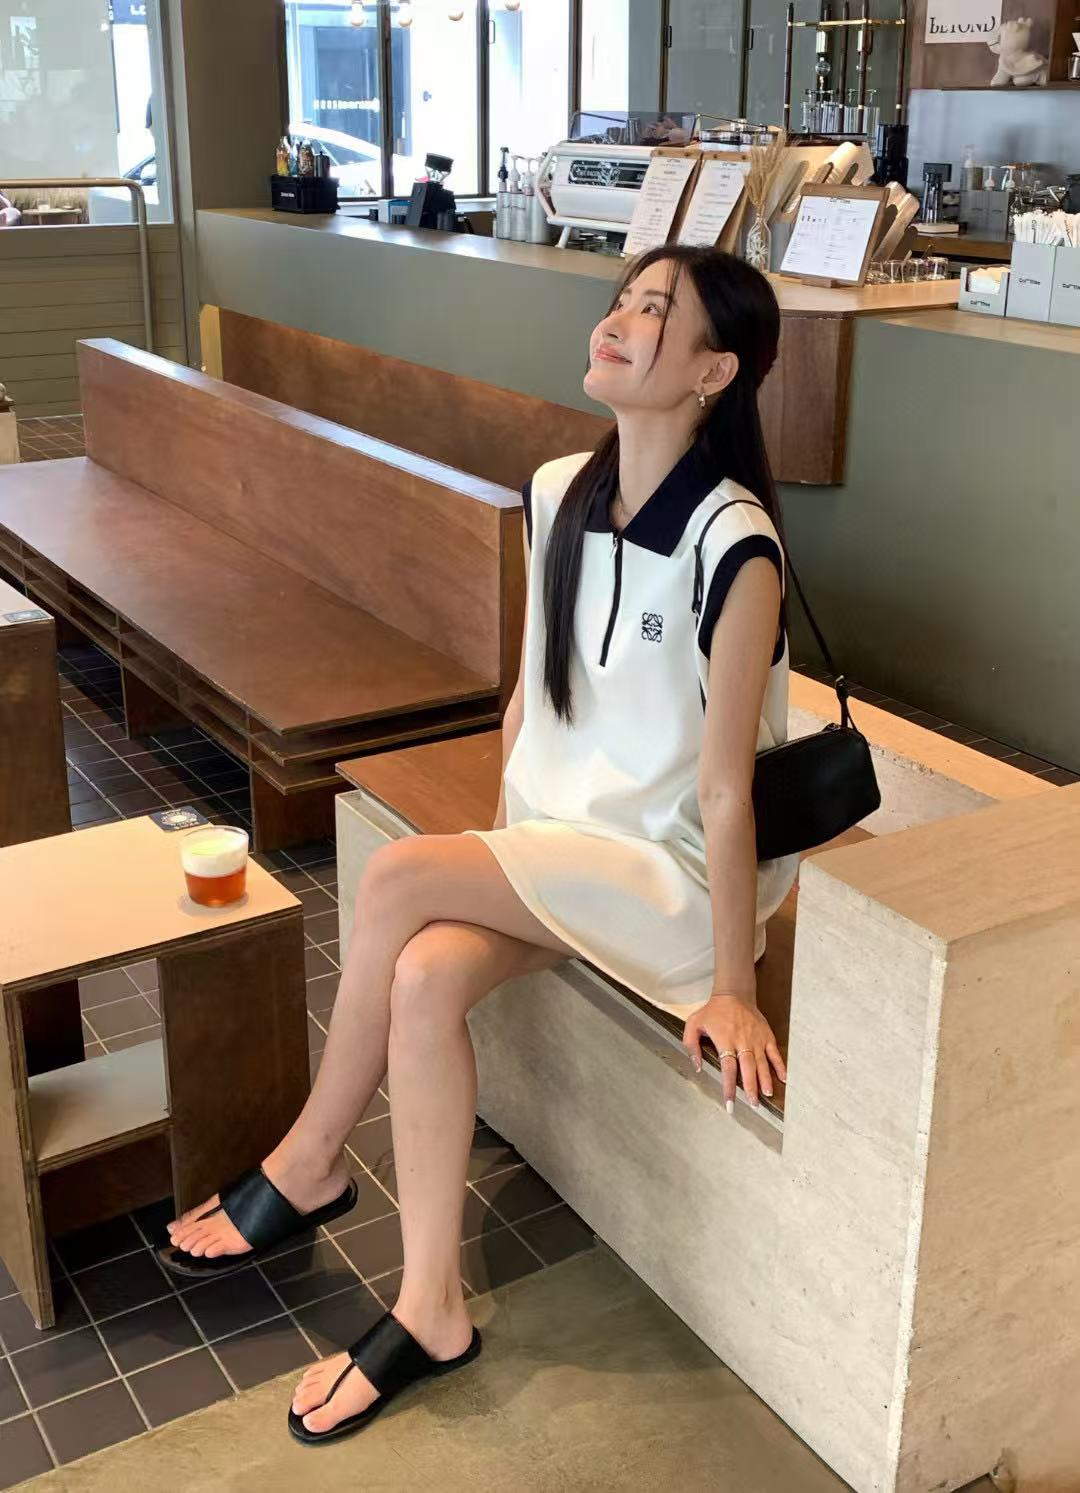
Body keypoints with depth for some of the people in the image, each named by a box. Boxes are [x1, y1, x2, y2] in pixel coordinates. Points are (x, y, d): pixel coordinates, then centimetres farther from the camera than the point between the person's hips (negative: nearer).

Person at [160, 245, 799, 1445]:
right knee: (422, 976, -21)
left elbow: (724, 788, -20)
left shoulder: (731, 545, -22)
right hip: (553, 839, 6)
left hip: (665, 872, -6)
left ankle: (308, 1166, -2)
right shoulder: (556, 495, 0)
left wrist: (731, 988, -15)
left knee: (397, 876, -24)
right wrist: (497, 852, 12)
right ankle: (430, 1310, -5)